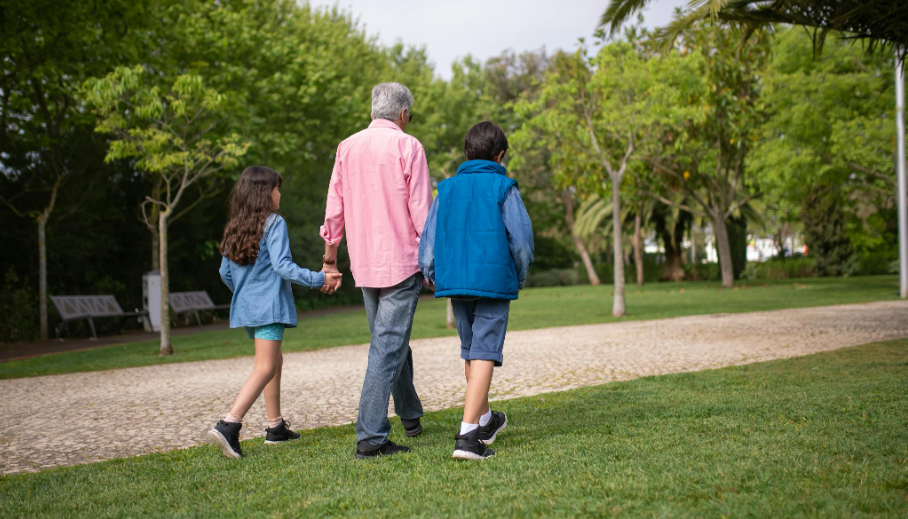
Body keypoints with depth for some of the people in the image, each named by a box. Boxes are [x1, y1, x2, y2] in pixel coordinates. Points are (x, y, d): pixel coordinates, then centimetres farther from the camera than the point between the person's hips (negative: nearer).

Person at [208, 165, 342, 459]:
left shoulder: (235, 227, 12)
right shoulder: (274, 223, -9)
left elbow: (225, 272, 15)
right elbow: (283, 266, -18)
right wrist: (319, 279, -13)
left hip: (246, 307, 8)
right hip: (269, 306, -8)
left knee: (275, 361, 19)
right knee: (265, 368, -12)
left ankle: (276, 427, 24)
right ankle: (228, 426, -26)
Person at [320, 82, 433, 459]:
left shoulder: (347, 148, 6)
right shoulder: (408, 147, -8)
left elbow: (334, 209, 8)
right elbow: (421, 210, -10)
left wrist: (330, 258, 16)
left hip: (364, 264, 6)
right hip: (401, 262, -6)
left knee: (390, 340, 21)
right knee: (388, 347, -5)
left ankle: (410, 416, 36)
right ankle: (370, 437, -9)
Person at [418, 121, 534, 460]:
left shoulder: (447, 188, 8)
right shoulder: (503, 188, -3)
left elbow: (429, 237, 7)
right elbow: (521, 239, -5)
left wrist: (430, 275, 23)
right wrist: (519, 277, 11)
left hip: (454, 281, 5)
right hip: (493, 280, -5)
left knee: (471, 352, 19)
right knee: (484, 354, -6)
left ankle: (485, 420, 36)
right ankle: (468, 435, -16)